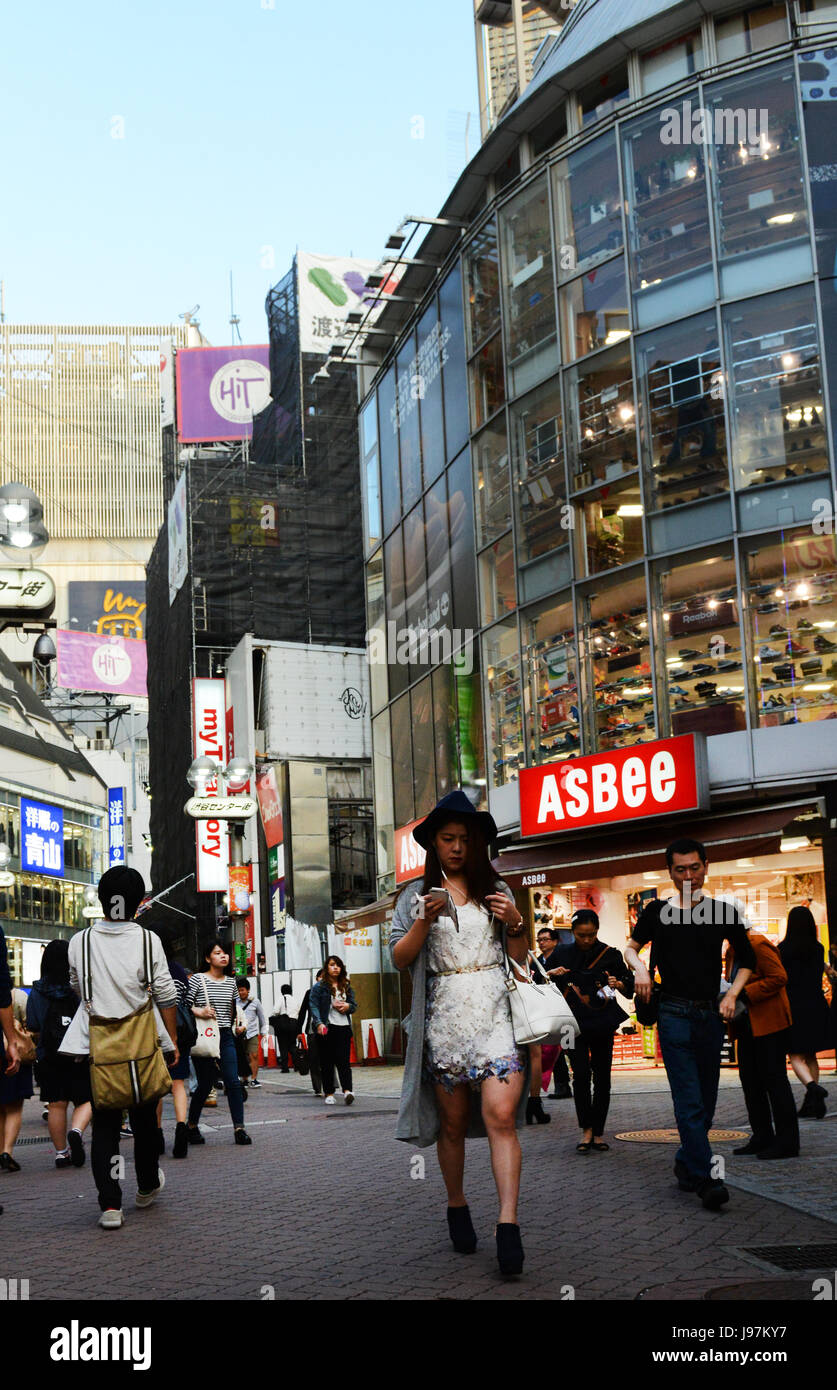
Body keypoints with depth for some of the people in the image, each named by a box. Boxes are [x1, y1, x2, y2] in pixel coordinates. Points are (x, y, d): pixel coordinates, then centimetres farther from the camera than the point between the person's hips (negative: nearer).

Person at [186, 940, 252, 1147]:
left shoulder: (231, 982, 12)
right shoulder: (198, 979, -4)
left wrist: (238, 1023, 12)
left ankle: (239, 1128, -5)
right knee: (205, 1085, 1)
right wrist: (198, 1012, -23)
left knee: (233, 1082, -6)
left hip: (226, 1036, 4)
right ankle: (191, 1126, 21)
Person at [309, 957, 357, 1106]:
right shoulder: (319, 986, 3)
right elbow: (313, 1006, -5)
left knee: (343, 1060, -9)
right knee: (327, 1062, 1)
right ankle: (329, 1093, 7)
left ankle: (347, 1090, -18)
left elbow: (354, 1005, 20)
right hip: (326, 1029, -2)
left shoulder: (346, 987, 17)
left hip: (344, 1028, 2)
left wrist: (347, 1006, -4)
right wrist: (319, 1023, -18)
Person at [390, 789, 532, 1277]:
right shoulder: (416, 897, 12)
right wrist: (425, 922, -11)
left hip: (495, 1012, 0)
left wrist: (514, 924, -5)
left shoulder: (496, 890, 14)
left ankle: (508, 1224, -17)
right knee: (453, 1123, 5)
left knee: (500, 1115, -14)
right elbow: (400, 958, 4)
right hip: (444, 1017, 1)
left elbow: (522, 957, 15)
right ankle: (457, 1206, 24)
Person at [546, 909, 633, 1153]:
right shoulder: (561, 954, 5)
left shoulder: (609, 954, 1)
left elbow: (629, 984, 0)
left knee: (602, 1077, 3)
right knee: (581, 1074, -12)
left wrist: (619, 983, -22)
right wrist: (551, 973, -9)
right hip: (574, 1023, 0)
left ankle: (598, 1132, 13)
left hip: (602, 1023, 0)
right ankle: (586, 1130, -3)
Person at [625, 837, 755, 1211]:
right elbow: (631, 947, 18)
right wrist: (639, 968, -3)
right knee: (689, 1101, -10)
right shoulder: (658, 911, 3)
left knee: (706, 1100, 9)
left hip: (711, 1014, 3)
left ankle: (686, 1164, 26)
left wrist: (732, 995, 2)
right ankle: (705, 1179, -12)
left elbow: (747, 960, 16)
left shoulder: (723, 912, 6)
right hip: (674, 1015, -3)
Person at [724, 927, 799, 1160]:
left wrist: (745, 993, -22)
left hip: (769, 1024, -10)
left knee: (774, 1079, -7)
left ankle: (787, 1141, -3)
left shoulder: (758, 945, -14)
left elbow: (778, 977, -20)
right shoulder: (732, 951, 15)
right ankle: (762, 1137, 17)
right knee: (749, 1079, 10)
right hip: (747, 1027, 10)